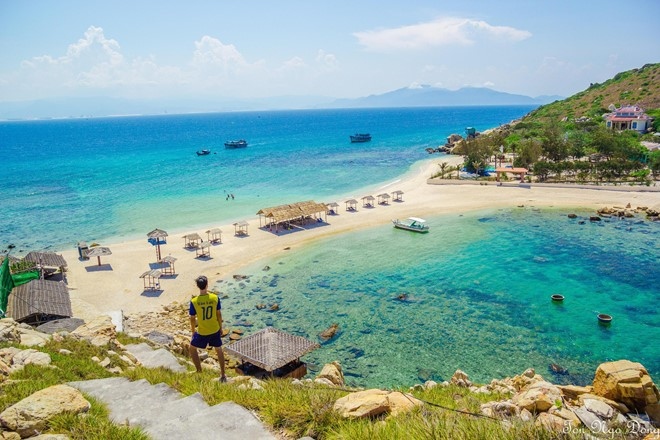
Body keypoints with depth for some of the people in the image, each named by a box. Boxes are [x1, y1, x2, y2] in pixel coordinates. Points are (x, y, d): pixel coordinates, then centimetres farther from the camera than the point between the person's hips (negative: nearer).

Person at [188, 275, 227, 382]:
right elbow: (219, 314, -3)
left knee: (192, 348, 23)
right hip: (215, 330, 2)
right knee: (219, 350, 21)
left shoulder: (194, 301, -19)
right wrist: (220, 327, 12)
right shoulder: (215, 298, -14)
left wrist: (193, 331, 9)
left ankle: (199, 372, 26)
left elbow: (192, 319, -8)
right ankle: (223, 375, 25)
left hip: (202, 332, -2)